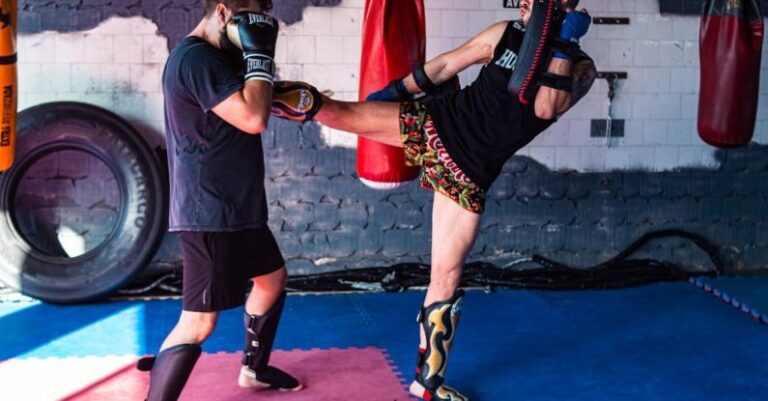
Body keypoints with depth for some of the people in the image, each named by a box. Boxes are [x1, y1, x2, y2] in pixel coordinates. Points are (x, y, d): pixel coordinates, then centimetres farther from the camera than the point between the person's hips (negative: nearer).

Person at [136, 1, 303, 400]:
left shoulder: (215, 56, 12)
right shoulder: (195, 58, -21)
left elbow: (252, 105, 24)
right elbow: (253, 119, -28)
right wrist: (260, 54, -20)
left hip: (236, 207, 11)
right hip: (210, 213, -11)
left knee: (273, 278, 26)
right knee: (199, 322, -11)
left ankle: (254, 369, 43)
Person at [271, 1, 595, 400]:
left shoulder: (580, 68, -9)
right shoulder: (506, 33, -3)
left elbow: (546, 108, -29)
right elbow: (444, 66, 8)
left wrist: (562, 45, -32)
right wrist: (391, 92, 14)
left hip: (466, 172, -2)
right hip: (431, 123, 2)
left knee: (446, 276, 2)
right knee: (336, 111, -11)